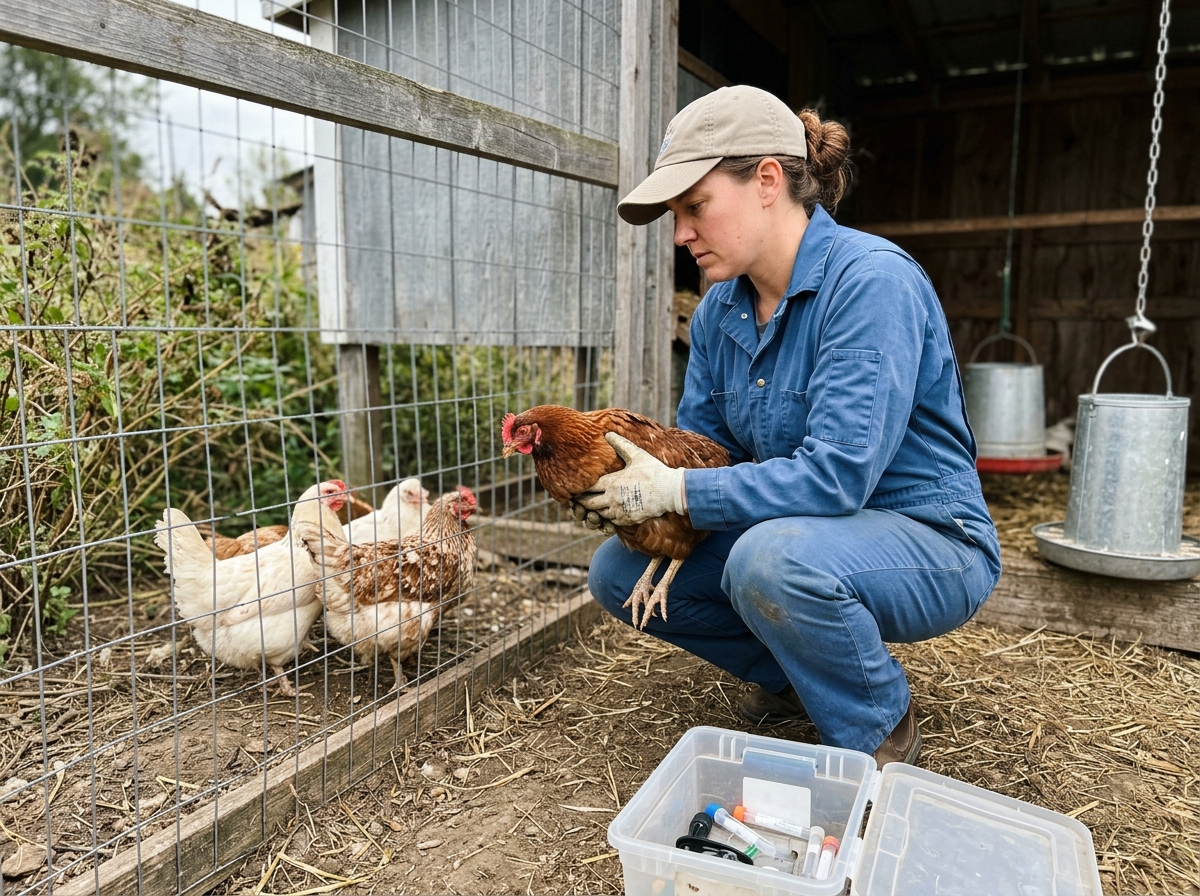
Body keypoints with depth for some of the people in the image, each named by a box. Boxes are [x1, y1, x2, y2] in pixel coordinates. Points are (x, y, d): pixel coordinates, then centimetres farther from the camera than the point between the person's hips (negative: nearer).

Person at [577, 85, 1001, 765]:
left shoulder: (871, 279, -23)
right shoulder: (718, 311, 1)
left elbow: (837, 474, -31)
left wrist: (674, 491, -26)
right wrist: (624, 488, -18)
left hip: (929, 541, -7)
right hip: (793, 529, 7)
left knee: (771, 556, -38)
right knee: (619, 572, -2)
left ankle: (883, 726, -5)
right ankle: (801, 676, 15)